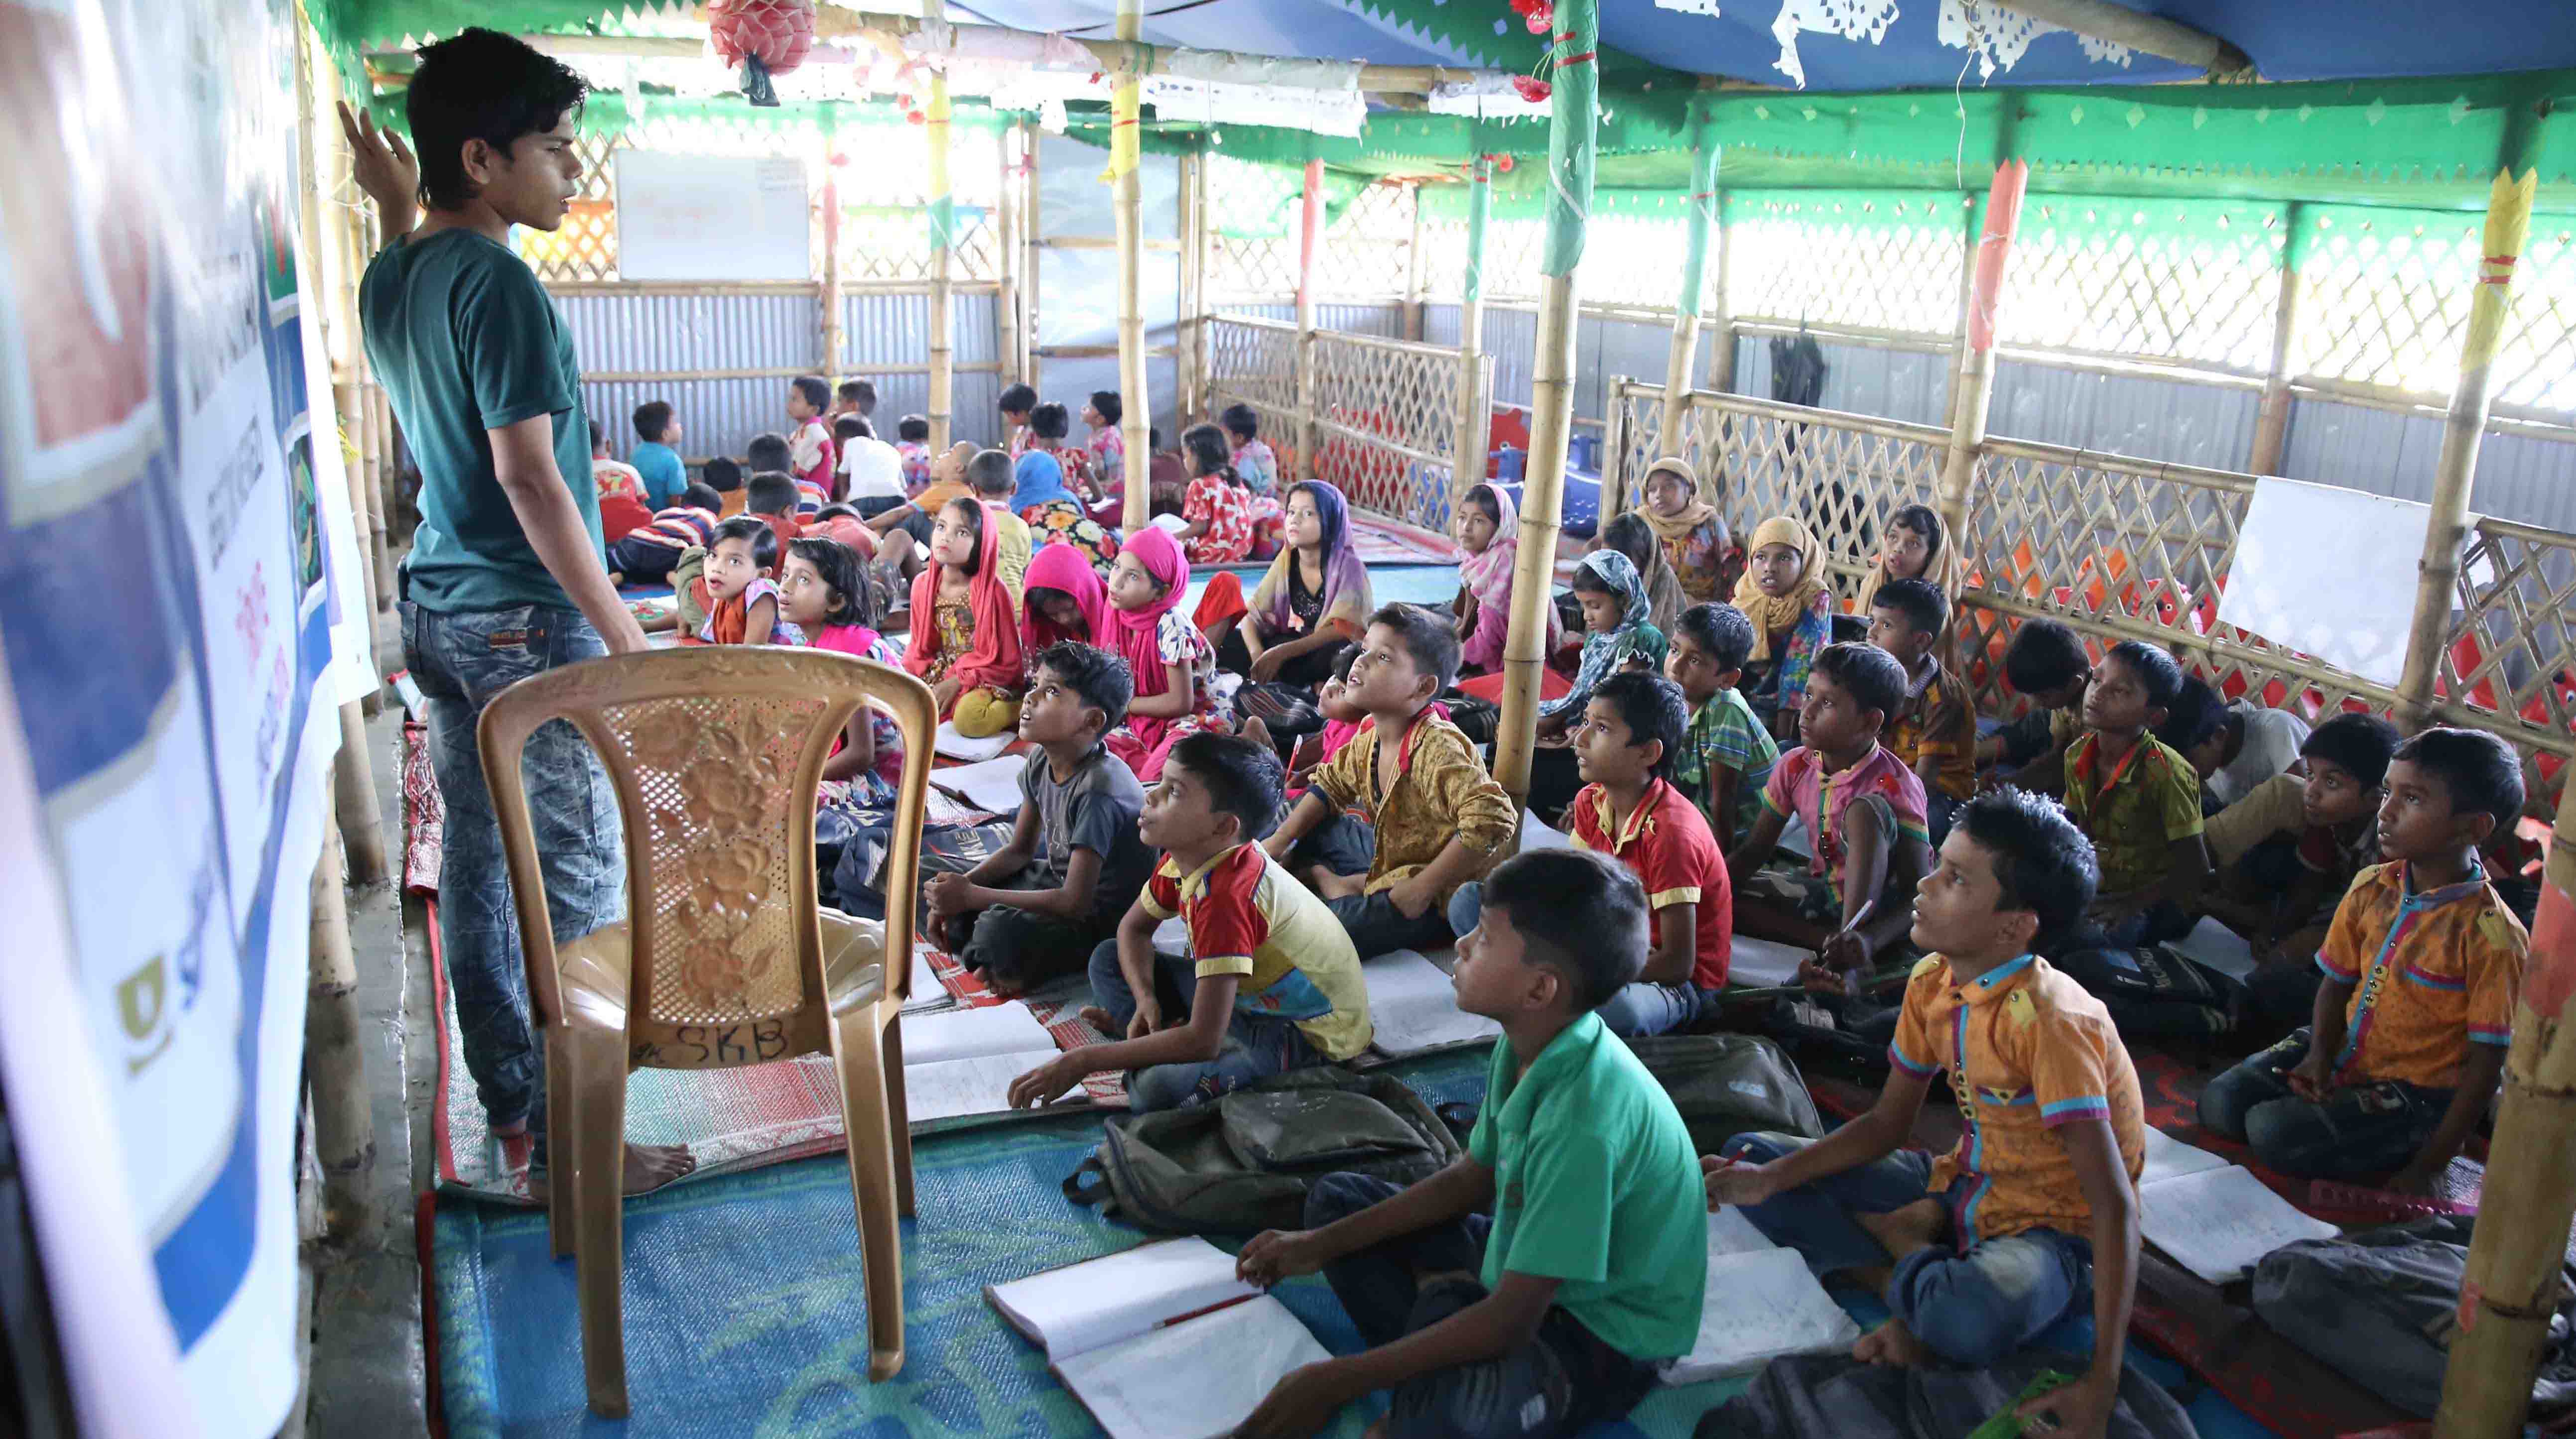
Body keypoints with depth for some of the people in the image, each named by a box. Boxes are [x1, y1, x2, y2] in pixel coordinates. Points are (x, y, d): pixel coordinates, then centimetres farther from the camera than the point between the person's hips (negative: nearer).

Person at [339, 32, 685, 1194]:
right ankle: (565, 1145, 6)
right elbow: (529, 476, -21)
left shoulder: (390, 278, 10)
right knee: (576, 882, -1)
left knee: (477, 865, 15)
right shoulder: (497, 283, -17)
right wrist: (625, 636, -17)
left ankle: (507, 1105, 28)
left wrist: (394, 208, 25)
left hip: (437, 611, 9)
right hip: (528, 623, -9)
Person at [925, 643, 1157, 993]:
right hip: (1059, 881, 9)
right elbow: (1019, 851, 8)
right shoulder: (1042, 760, -4)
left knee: (1000, 929, -32)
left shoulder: (1097, 790, -30)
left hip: (1103, 918, -8)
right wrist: (961, 887, -10)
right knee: (941, 893, 3)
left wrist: (971, 896, -24)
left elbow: (1076, 902, -29)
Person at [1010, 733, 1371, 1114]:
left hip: (1307, 1035, -9)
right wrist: (1145, 999, -9)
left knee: (1160, 1089, -33)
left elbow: (1202, 1041, -34)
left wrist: (1084, 1061, -27)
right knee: (1107, 958, 6)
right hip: (1252, 994, 9)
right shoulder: (1185, 857, -7)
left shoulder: (1227, 896, -33)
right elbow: (1133, 928, 12)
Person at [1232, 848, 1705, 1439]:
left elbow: (1511, 1322, -30)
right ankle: (1443, 1377, -5)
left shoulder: (1584, 1117, -34)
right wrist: (1322, 1245, 6)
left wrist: (1338, 1381, -25)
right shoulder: (1525, 1048, -7)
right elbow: (1471, 1179, 9)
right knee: (1336, 1196, 10)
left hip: (1605, 1337, -9)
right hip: (1527, 1276, 9)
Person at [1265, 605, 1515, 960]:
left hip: (1443, 900, -9)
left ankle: (1323, 879, 3)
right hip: (1392, 870, 9)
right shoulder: (1372, 740, 1)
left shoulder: (1437, 748, -27)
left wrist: (1420, 889, -31)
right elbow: (1331, 784, 19)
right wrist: (1280, 841, 6)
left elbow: (1493, 820, -37)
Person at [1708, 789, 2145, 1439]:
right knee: (1749, 1156, 0)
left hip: (2052, 1227, -7)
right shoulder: (1932, 983, -5)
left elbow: (2114, 1204, -29)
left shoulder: (2050, 1020, -28)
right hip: (1963, 1185, 7)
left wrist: (2102, 1380, -35)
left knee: (1971, 1317, -43)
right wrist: (1768, 1179, -10)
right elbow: (1886, 1125, 4)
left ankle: (1918, 1269, -8)